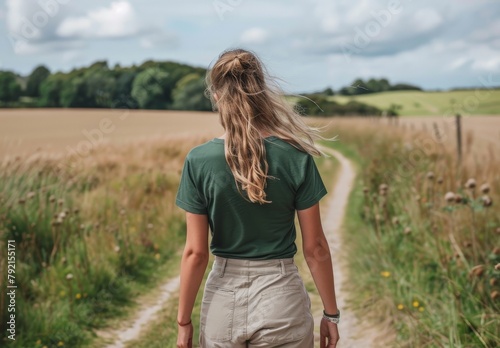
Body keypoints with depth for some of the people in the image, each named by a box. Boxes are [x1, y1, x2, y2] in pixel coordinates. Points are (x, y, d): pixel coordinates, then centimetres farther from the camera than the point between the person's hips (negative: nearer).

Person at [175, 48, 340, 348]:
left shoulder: (199, 160, -10)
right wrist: (331, 313, 5)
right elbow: (315, 247, -6)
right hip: (281, 299, 0)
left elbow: (196, 252, -8)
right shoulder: (296, 158, -11)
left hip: (223, 300, 1)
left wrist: (184, 321, 3)